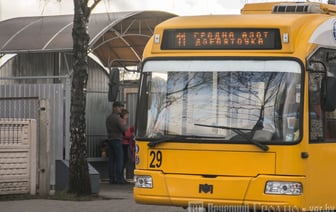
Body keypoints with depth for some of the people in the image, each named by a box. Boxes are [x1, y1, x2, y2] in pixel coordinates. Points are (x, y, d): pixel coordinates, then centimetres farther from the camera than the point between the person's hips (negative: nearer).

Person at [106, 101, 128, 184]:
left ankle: (112, 178, 6)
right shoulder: (117, 117, -13)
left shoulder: (108, 118, 15)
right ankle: (119, 179, -9)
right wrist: (126, 126, 5)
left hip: (110, 139, 8)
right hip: (117, 140, -8)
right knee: (119, 160, -6)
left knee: (111, 160, 6)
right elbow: (123, 128, -17)